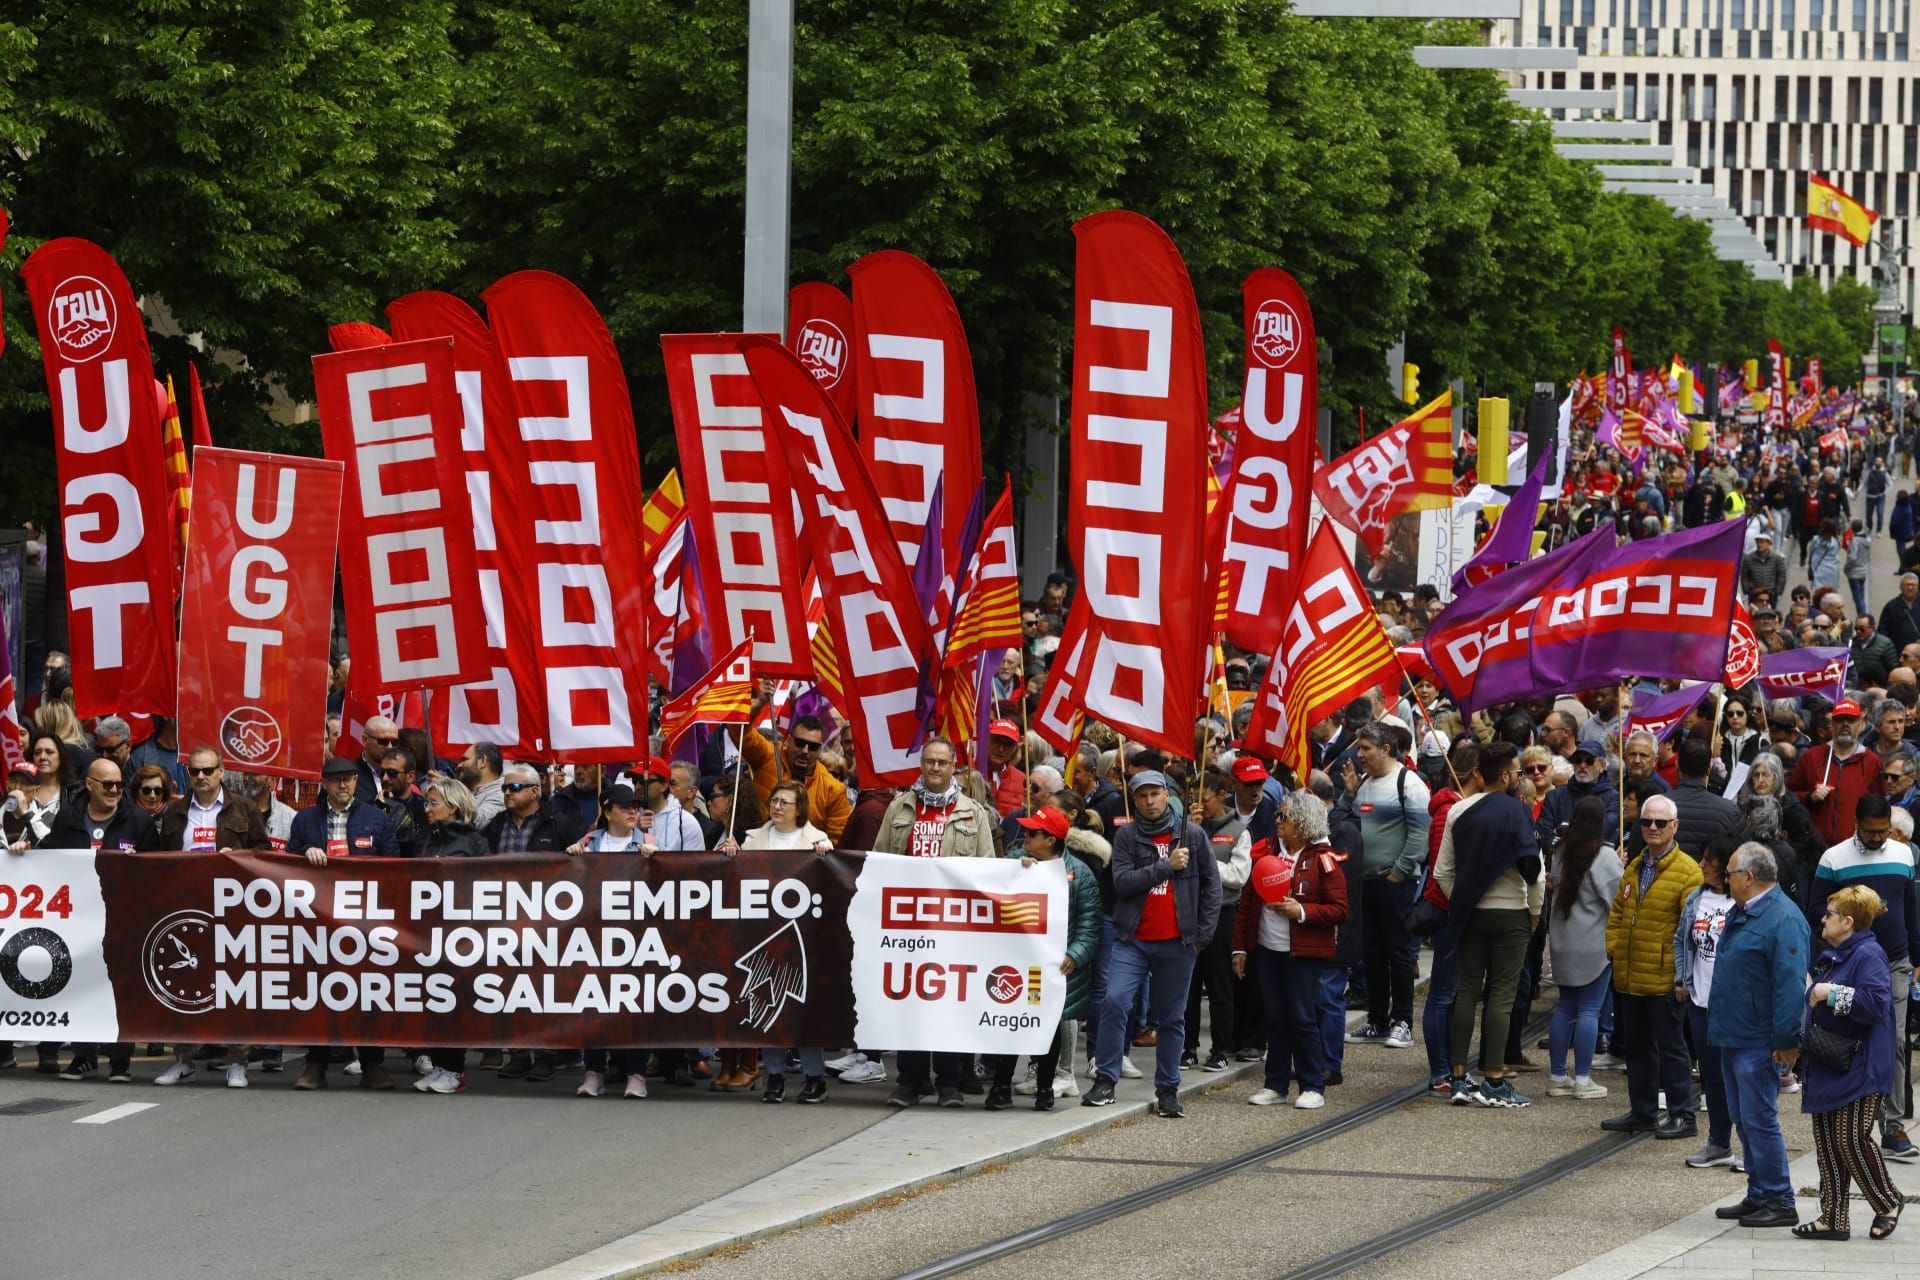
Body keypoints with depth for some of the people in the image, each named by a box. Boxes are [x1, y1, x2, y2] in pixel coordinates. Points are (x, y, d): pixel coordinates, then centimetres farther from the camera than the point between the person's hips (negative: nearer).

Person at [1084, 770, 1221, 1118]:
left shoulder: (1193, 835, 5)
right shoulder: (1126, 837, 4)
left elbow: (1211, 886, 8)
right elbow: (1123, 881, -9)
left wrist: (1202, 934, 2)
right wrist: (1166, 866, -14)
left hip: (1177, 944, 1)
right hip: (1133, 941, -1)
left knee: (1172, 1018, 6)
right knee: (1115, 1002, -16)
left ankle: (1167, 1090, 14)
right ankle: (1105, 1080, -9)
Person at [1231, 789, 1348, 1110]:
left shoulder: (1323, 860, -7)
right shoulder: (1267, 852, 9)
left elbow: (1339, 911, -9)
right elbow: (1247, 902, 12)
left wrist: (1302, 911, -20)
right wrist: (1240, 948, 10)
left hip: (1304, 953, -5)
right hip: (1268, 950, 5)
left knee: (1303, 1018, -5)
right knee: (1275, 1018, 9)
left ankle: (1313, 1087, 3)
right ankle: (1276, 1084, 16)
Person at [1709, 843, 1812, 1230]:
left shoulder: (1783, 919, -18)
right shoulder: (1740, 914, 13)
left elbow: (1790, 982, -21)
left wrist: (1787, 1040, -23)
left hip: (1759, 1042, -10)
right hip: (1732, 1036, 10)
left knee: (1759, 1121, -7)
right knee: (1744, 1120, 15)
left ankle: (1778, 1202, -2)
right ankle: (1758, 1196, 23)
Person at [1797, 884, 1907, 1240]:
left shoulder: (1868, 956, -13)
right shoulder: (1832, 956, 18)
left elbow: (1876, 1003, -26)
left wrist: (1832, 993, -21)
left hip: (1858, 1073, -10)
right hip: (1827, 1071, 10)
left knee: (1852, 1140, -10)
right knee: (1826, 1143, 7)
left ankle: (1888, 1203, 9)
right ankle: (1832, 1218, 11)